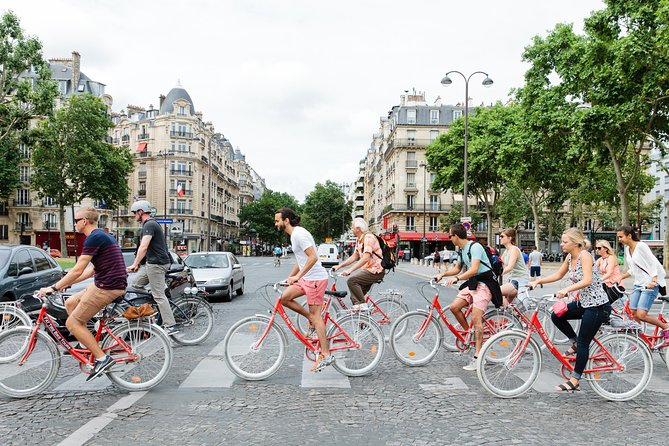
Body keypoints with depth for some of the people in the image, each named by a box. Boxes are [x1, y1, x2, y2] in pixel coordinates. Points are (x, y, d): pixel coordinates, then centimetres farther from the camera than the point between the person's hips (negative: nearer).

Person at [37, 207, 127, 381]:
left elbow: (78, 270, -17)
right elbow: (91, 270, 23)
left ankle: (102, 359, -4)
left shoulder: (94, 238, -14)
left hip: (107, 287, -10)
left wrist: (54, 287, -9)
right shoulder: (102, 236, 18)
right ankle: (87, 343, 21)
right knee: (70, 303, 20)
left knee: (72, 323, -3)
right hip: (104, 284, 10)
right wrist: (66, 283, 24)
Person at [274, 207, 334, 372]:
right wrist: (289, 278, 21)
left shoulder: (299, 234, -16)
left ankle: (326, 355, 2)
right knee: (284, 297, 3)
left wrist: (297, 276, -24)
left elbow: (312, 257, -25)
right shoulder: (294, 234, 16)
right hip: (307, 278, 9)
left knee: (315, 315, -5)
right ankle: (312, 320, 14)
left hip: (315, 278, -9)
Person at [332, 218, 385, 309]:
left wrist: (350, 270, -34)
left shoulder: (368, 238, -19)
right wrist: (339, 266, 7)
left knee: (351, 280, -21)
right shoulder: (358, 240, 12)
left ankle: (362, 305, -14)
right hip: (368, 269, 10)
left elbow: (365, 258, -29)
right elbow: (355, 257, 15)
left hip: (376, 271, -10)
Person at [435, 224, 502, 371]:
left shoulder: (475, 247, -17)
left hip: (484, 284, -9)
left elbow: (474, 269, -27)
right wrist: (442, 274, 9)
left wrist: (456, 278, -34)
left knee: (475, 318, -15)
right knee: (454, 306, -5)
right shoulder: (462, 250, 13)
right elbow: (457, 269, 23)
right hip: (472, 283, 9)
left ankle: (478, 357, -13)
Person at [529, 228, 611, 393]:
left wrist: (566, 289, -42)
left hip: (597, 305, -8)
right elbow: (558, 275, 16)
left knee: (583, 343, -4)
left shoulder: (584, 255, -20)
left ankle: (574, 381, 5)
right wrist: (537, 281, 6)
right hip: (583, 302, 8)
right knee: (556, 316, -2)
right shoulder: (570, 257, 5)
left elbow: (587, 280, -33)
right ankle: (575, 343, 18)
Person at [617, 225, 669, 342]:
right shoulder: (627, 249, 11)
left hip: (650, 285, -8)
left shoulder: (641, 246, -13)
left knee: (641, 315, -15)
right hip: (638, 284, 8)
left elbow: (653, 264, -15)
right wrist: (621, 277, 6)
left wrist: (653, 281, -25)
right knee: (633, 314, 2)